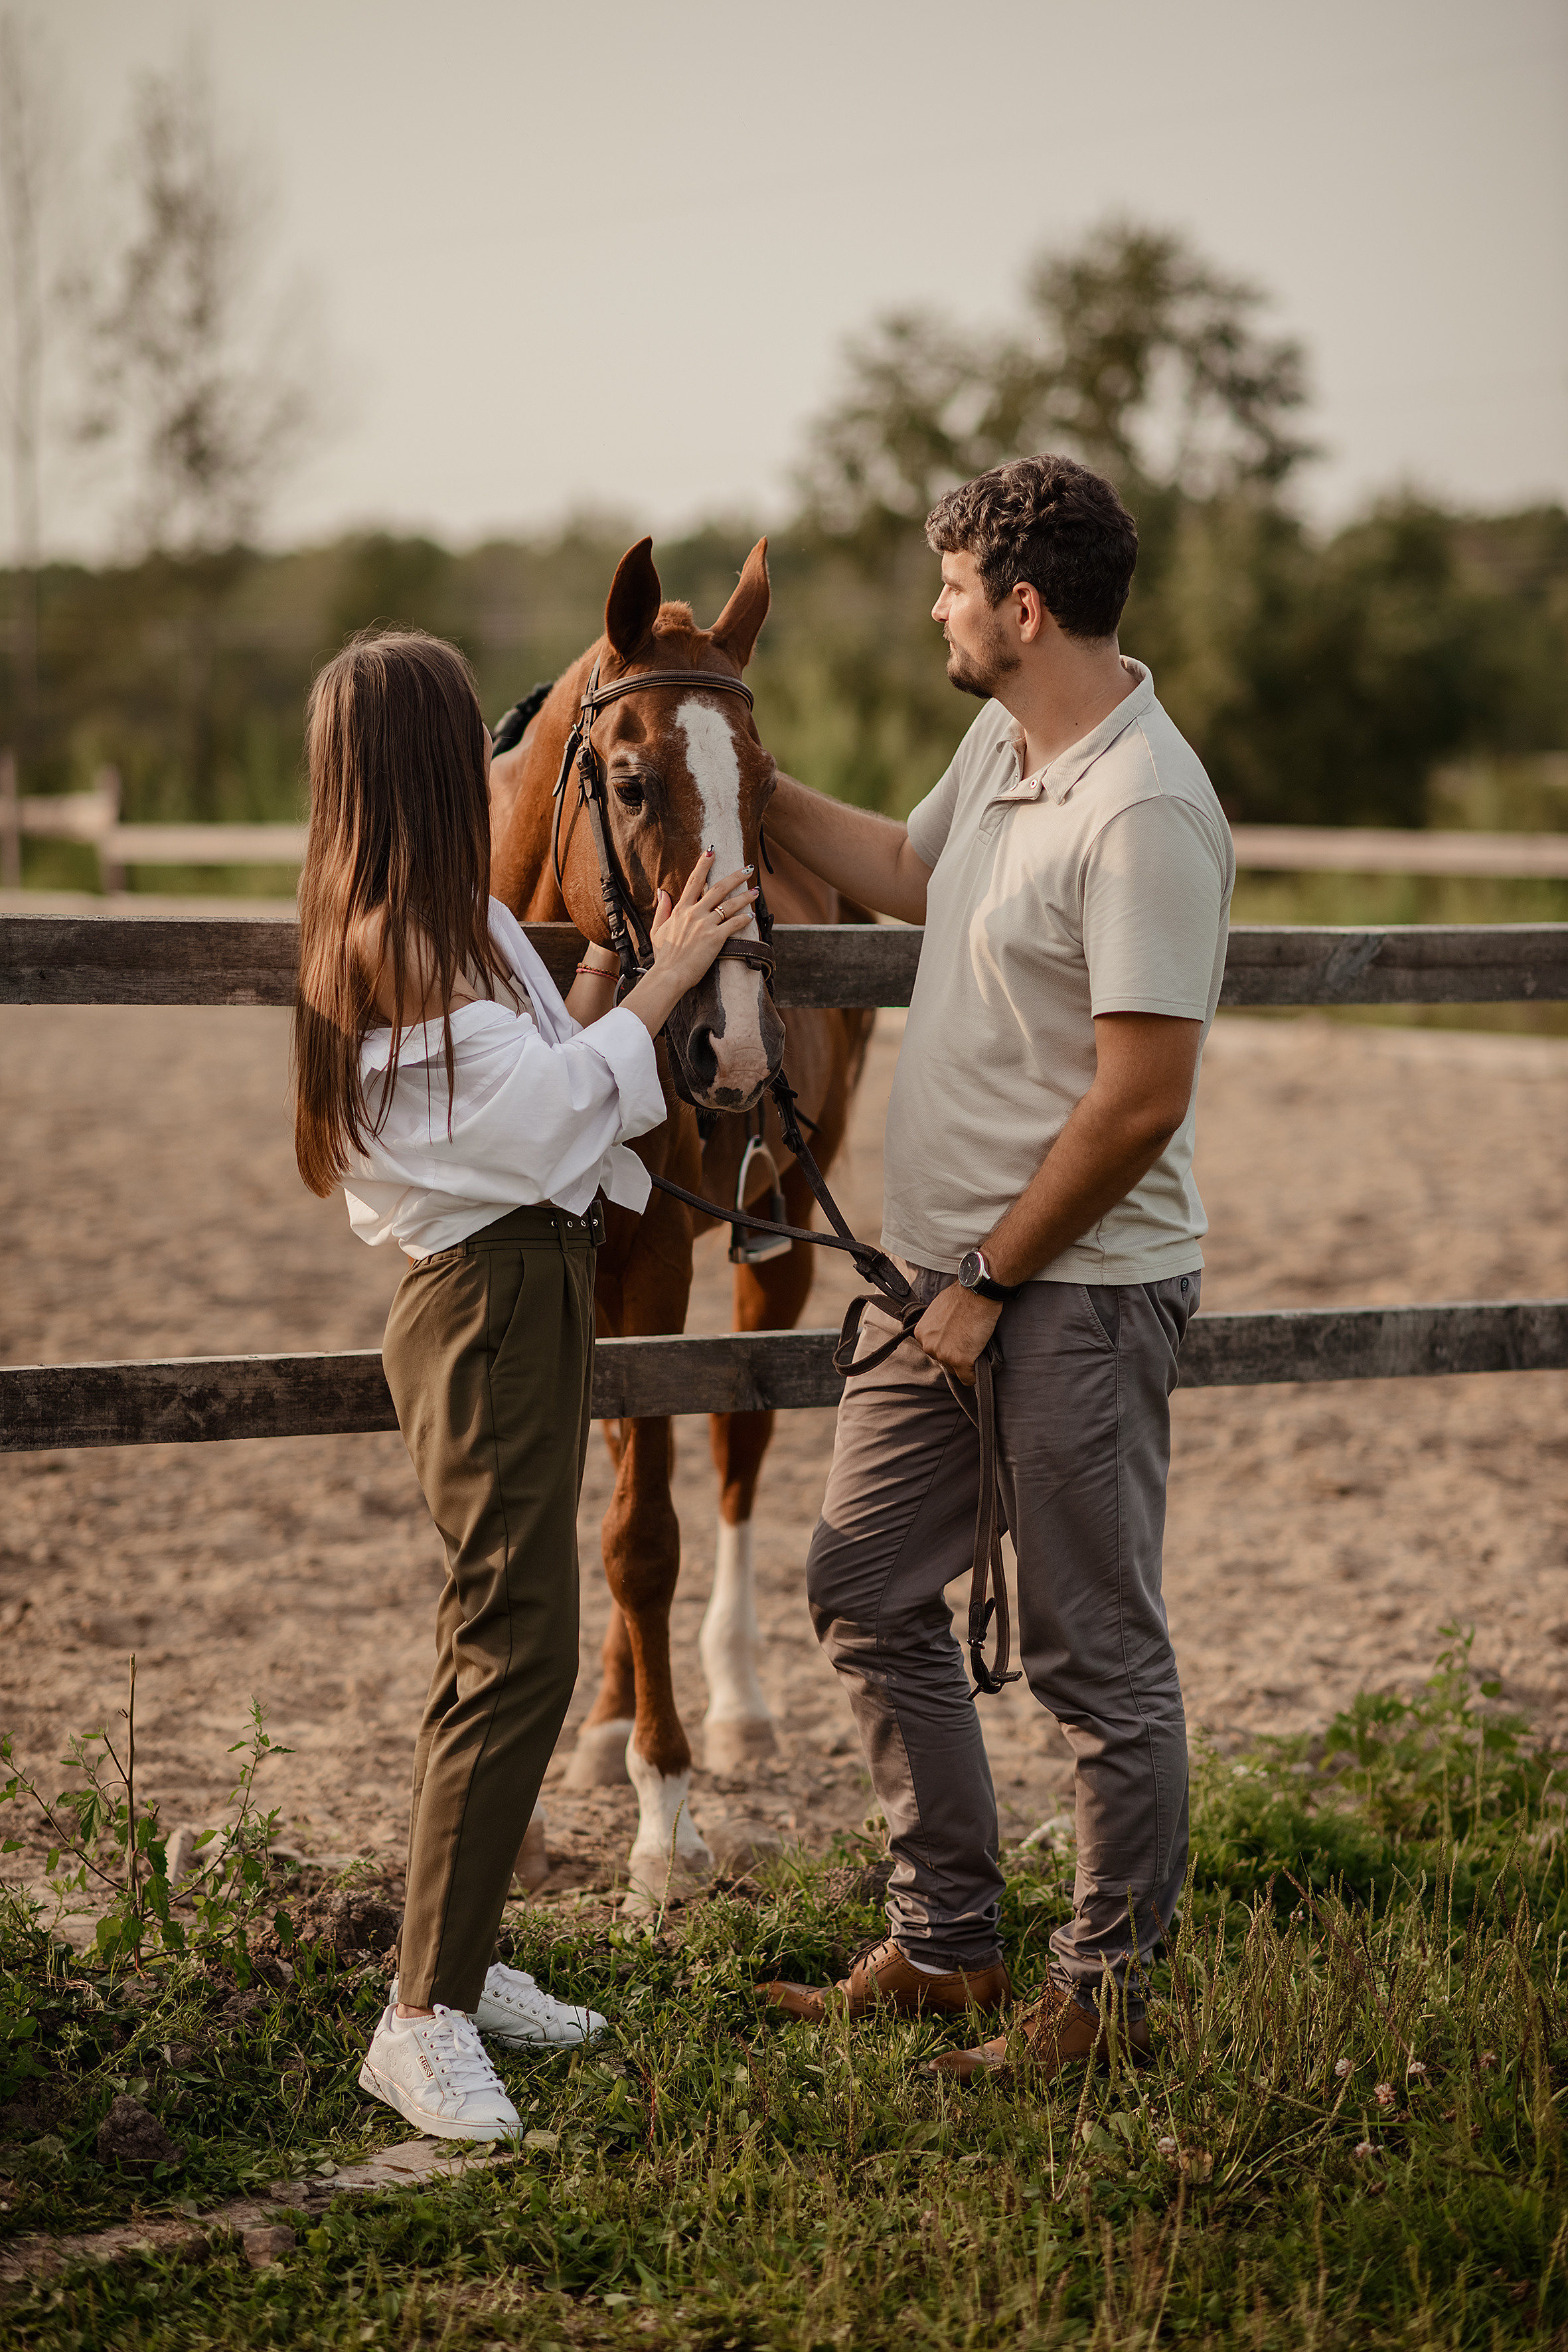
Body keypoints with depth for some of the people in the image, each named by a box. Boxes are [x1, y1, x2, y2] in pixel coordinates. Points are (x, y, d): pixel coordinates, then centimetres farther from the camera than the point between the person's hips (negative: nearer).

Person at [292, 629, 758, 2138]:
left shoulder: (454, 926, 15)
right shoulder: (395, 945, -17)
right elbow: (541, 1114, -19)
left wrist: (610, 980, 6)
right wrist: (660, 981, -12)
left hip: (523, 1290, 11)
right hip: (490, 1301, -11)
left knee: (494, 1643, 16)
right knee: (517, 1649, -12)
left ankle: (455, 1960, 26)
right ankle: (423, 2024, -10)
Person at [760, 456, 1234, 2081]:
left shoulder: (1145, 811, -23)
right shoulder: (1004, 741, 7)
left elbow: (1140, 1101, -25)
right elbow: (914, 877, 30)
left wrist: (991, 1282, -17)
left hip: (1078, 1291, -10)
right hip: (947, 1270, 10)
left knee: (1096, 1655, 2)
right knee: (866, 1594, 15)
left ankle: (1107, 1992, 17)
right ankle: (945, 1941, 28)